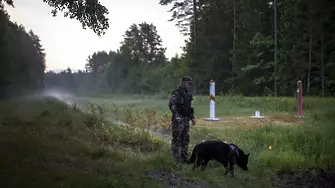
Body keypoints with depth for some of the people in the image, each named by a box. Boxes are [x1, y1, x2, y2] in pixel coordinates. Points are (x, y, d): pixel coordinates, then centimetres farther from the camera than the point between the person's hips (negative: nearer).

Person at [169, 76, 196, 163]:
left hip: (186, 120, 8)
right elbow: (171, 105, -26)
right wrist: (176, 115, -36)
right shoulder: (176, 93, -12)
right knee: (176, 140, -2)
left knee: (186, 140, 11)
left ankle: (184, 158, 20)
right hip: (178, 120, -8)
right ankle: (176, 159, 3)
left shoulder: (189, 94, 15)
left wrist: (192, 117, 16)